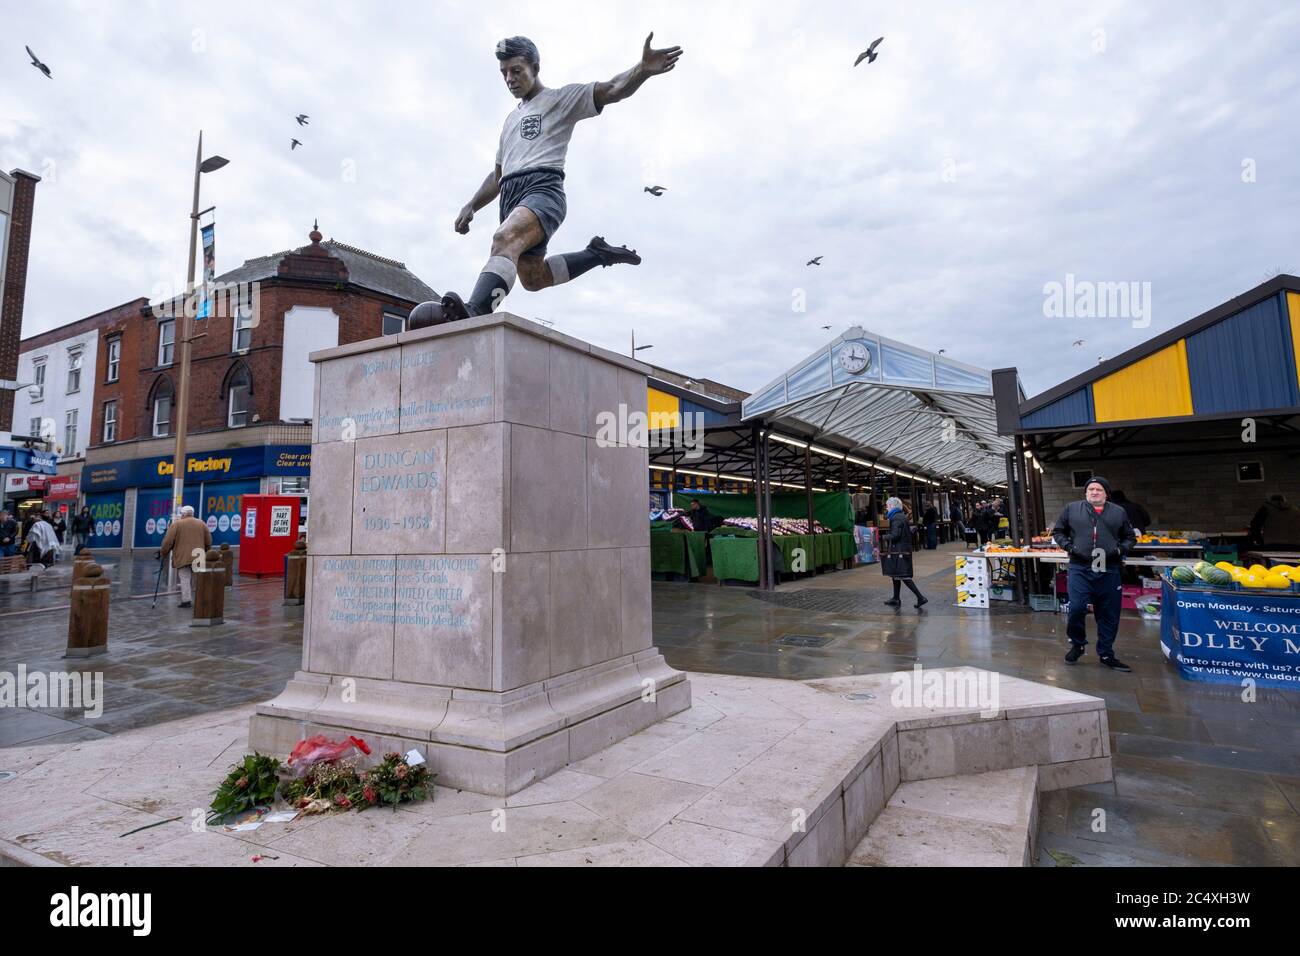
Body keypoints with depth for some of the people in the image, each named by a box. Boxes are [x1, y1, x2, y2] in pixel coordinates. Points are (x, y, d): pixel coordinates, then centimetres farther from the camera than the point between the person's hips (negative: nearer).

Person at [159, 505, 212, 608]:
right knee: (194, 579, 13)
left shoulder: (176, 524, -2)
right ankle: (192, 600, 15)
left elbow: (168, 541, -6)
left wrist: (163, 553, 8)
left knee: (185, 578, -4)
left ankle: (186, 600, -13)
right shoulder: (202, 524, 10)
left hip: (182, 557, -4)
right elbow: (209, 541, 11)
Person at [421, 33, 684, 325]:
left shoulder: (562, 98, 13)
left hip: (543, 188, -9)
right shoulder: (511, 119, 34)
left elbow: (611, 90, -3)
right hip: (511, 196, 9)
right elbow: (497, 176, 37)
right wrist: (470, 207, 24)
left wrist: (643, 69, -23)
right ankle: (597, 254, 23)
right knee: (533, 278, 7)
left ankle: (472, 313, -55)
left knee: (505, 238, -36)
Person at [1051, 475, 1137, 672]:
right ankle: (1077, 645, 13)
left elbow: (1130, 538, 18)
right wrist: (1068, 546, -5)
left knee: (1109, 615, 7)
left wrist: (1120, 549, -1)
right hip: (1079, 569, -2)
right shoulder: (1071, 508, 5)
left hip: (1109, 571, 2)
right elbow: (1057, 532, 12)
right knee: (1077, 608, -11)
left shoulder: (1118, 512, 10)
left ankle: (1106, 654, 22)